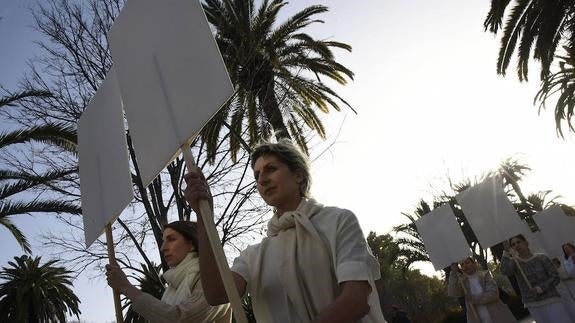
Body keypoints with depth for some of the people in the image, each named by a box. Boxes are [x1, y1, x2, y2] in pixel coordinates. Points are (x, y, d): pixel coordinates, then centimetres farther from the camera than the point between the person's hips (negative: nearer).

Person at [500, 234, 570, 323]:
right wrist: (506, 252, -23)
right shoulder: (515, 262, 0)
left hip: (551, 301, -1)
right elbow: (505, 271, -20)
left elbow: (555, 277, -3)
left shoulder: (541, 258, -2)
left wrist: (539, 289, -15)